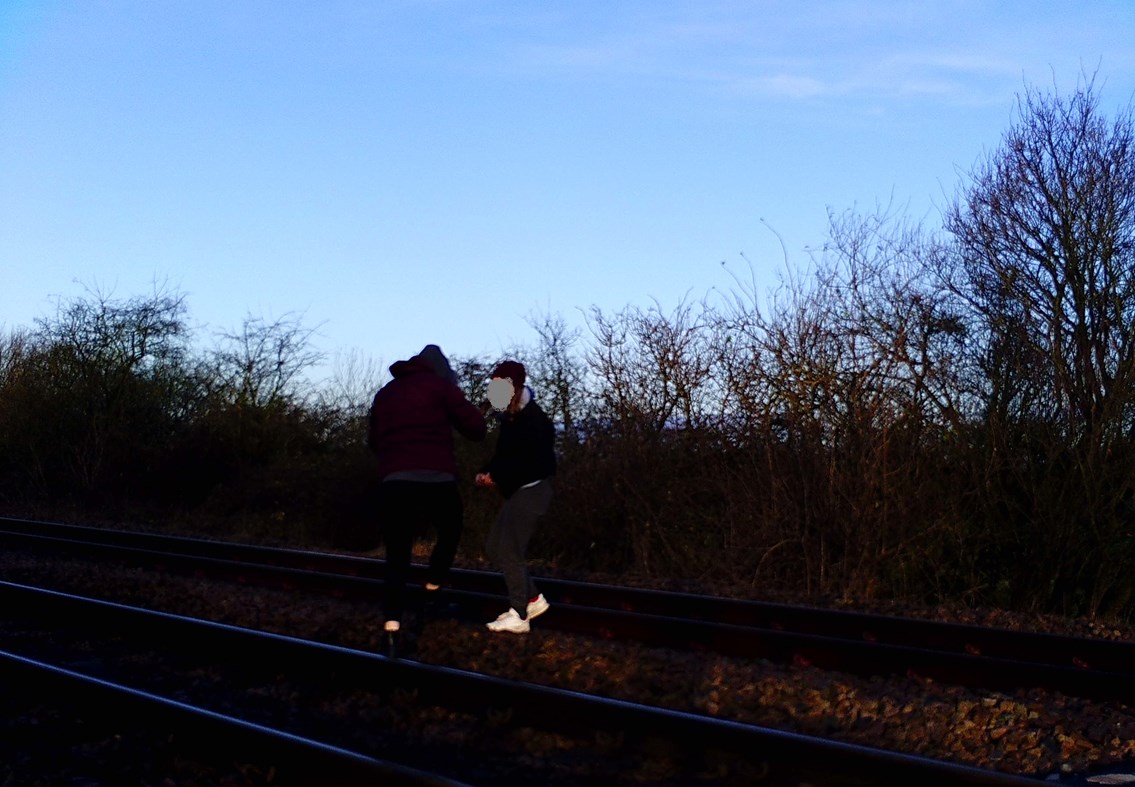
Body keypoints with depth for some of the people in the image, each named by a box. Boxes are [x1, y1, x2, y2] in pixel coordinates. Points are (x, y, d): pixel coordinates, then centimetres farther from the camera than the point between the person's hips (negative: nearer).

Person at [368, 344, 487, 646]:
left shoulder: (384, 394, 22)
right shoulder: (440, 385, 6)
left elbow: (374, 441, 29)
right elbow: (477, 428, 5)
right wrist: (467, 409, 25)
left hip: (393, 484, 3)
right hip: (436, 482, -3)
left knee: (397, 556, 7)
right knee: (450, 532, 25)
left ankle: (392, 624, -7)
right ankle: (433, 589, 15)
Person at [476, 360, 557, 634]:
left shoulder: (533, 419, -17)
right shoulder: (511, 418, 13)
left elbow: (534, 464, -24)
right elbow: (504, 454, 19)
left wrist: (497, 477, -19)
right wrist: (486, 472, 0)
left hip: (532, 490, -10)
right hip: (518, 491, 10)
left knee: (510, 551, -9)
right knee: (495, 547, 11)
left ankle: (519, 616, -4)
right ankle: (533, 599, 17)